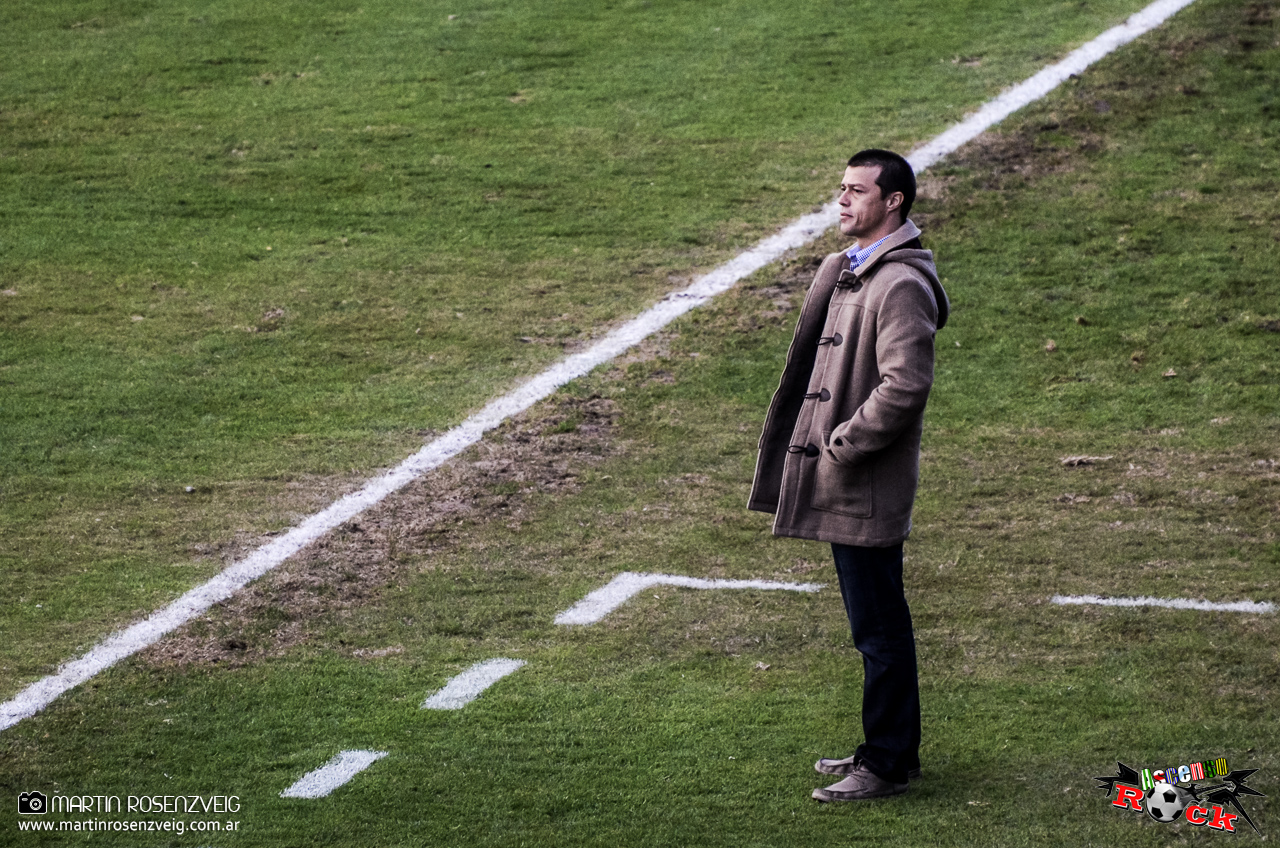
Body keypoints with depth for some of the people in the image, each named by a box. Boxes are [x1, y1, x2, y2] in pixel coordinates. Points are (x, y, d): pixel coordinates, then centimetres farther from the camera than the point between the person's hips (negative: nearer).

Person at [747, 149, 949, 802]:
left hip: (869, 487, -10)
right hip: (844, 484, 10)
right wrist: (828, 446, 11)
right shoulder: (846, 271, 13)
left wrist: (842, 446, -19)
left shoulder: (901, 285, -18)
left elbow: (905, 385, -25)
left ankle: (889, 764, 5)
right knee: (872, 624, 18)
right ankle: (887, 747, 28)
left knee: (878, 627, -2)